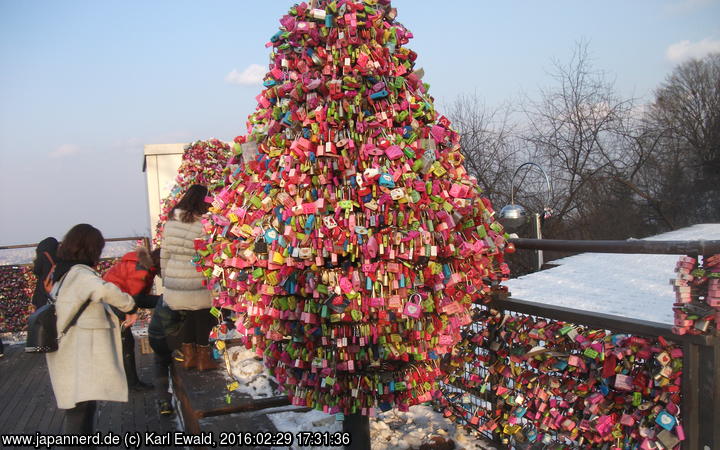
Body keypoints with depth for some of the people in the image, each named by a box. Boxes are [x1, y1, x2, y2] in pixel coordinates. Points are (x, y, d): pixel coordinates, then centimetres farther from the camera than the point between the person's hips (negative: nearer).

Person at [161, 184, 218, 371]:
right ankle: (203, 359, 20)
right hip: (197, 285, -6)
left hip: (174, 284, 6)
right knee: (203, 317, 10)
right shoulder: (202, 226, -16)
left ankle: (188, 356, 29)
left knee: (189, 316, 19)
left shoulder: (171, 221, 5)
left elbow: (164, 253, 10)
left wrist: (166, 278, 18)